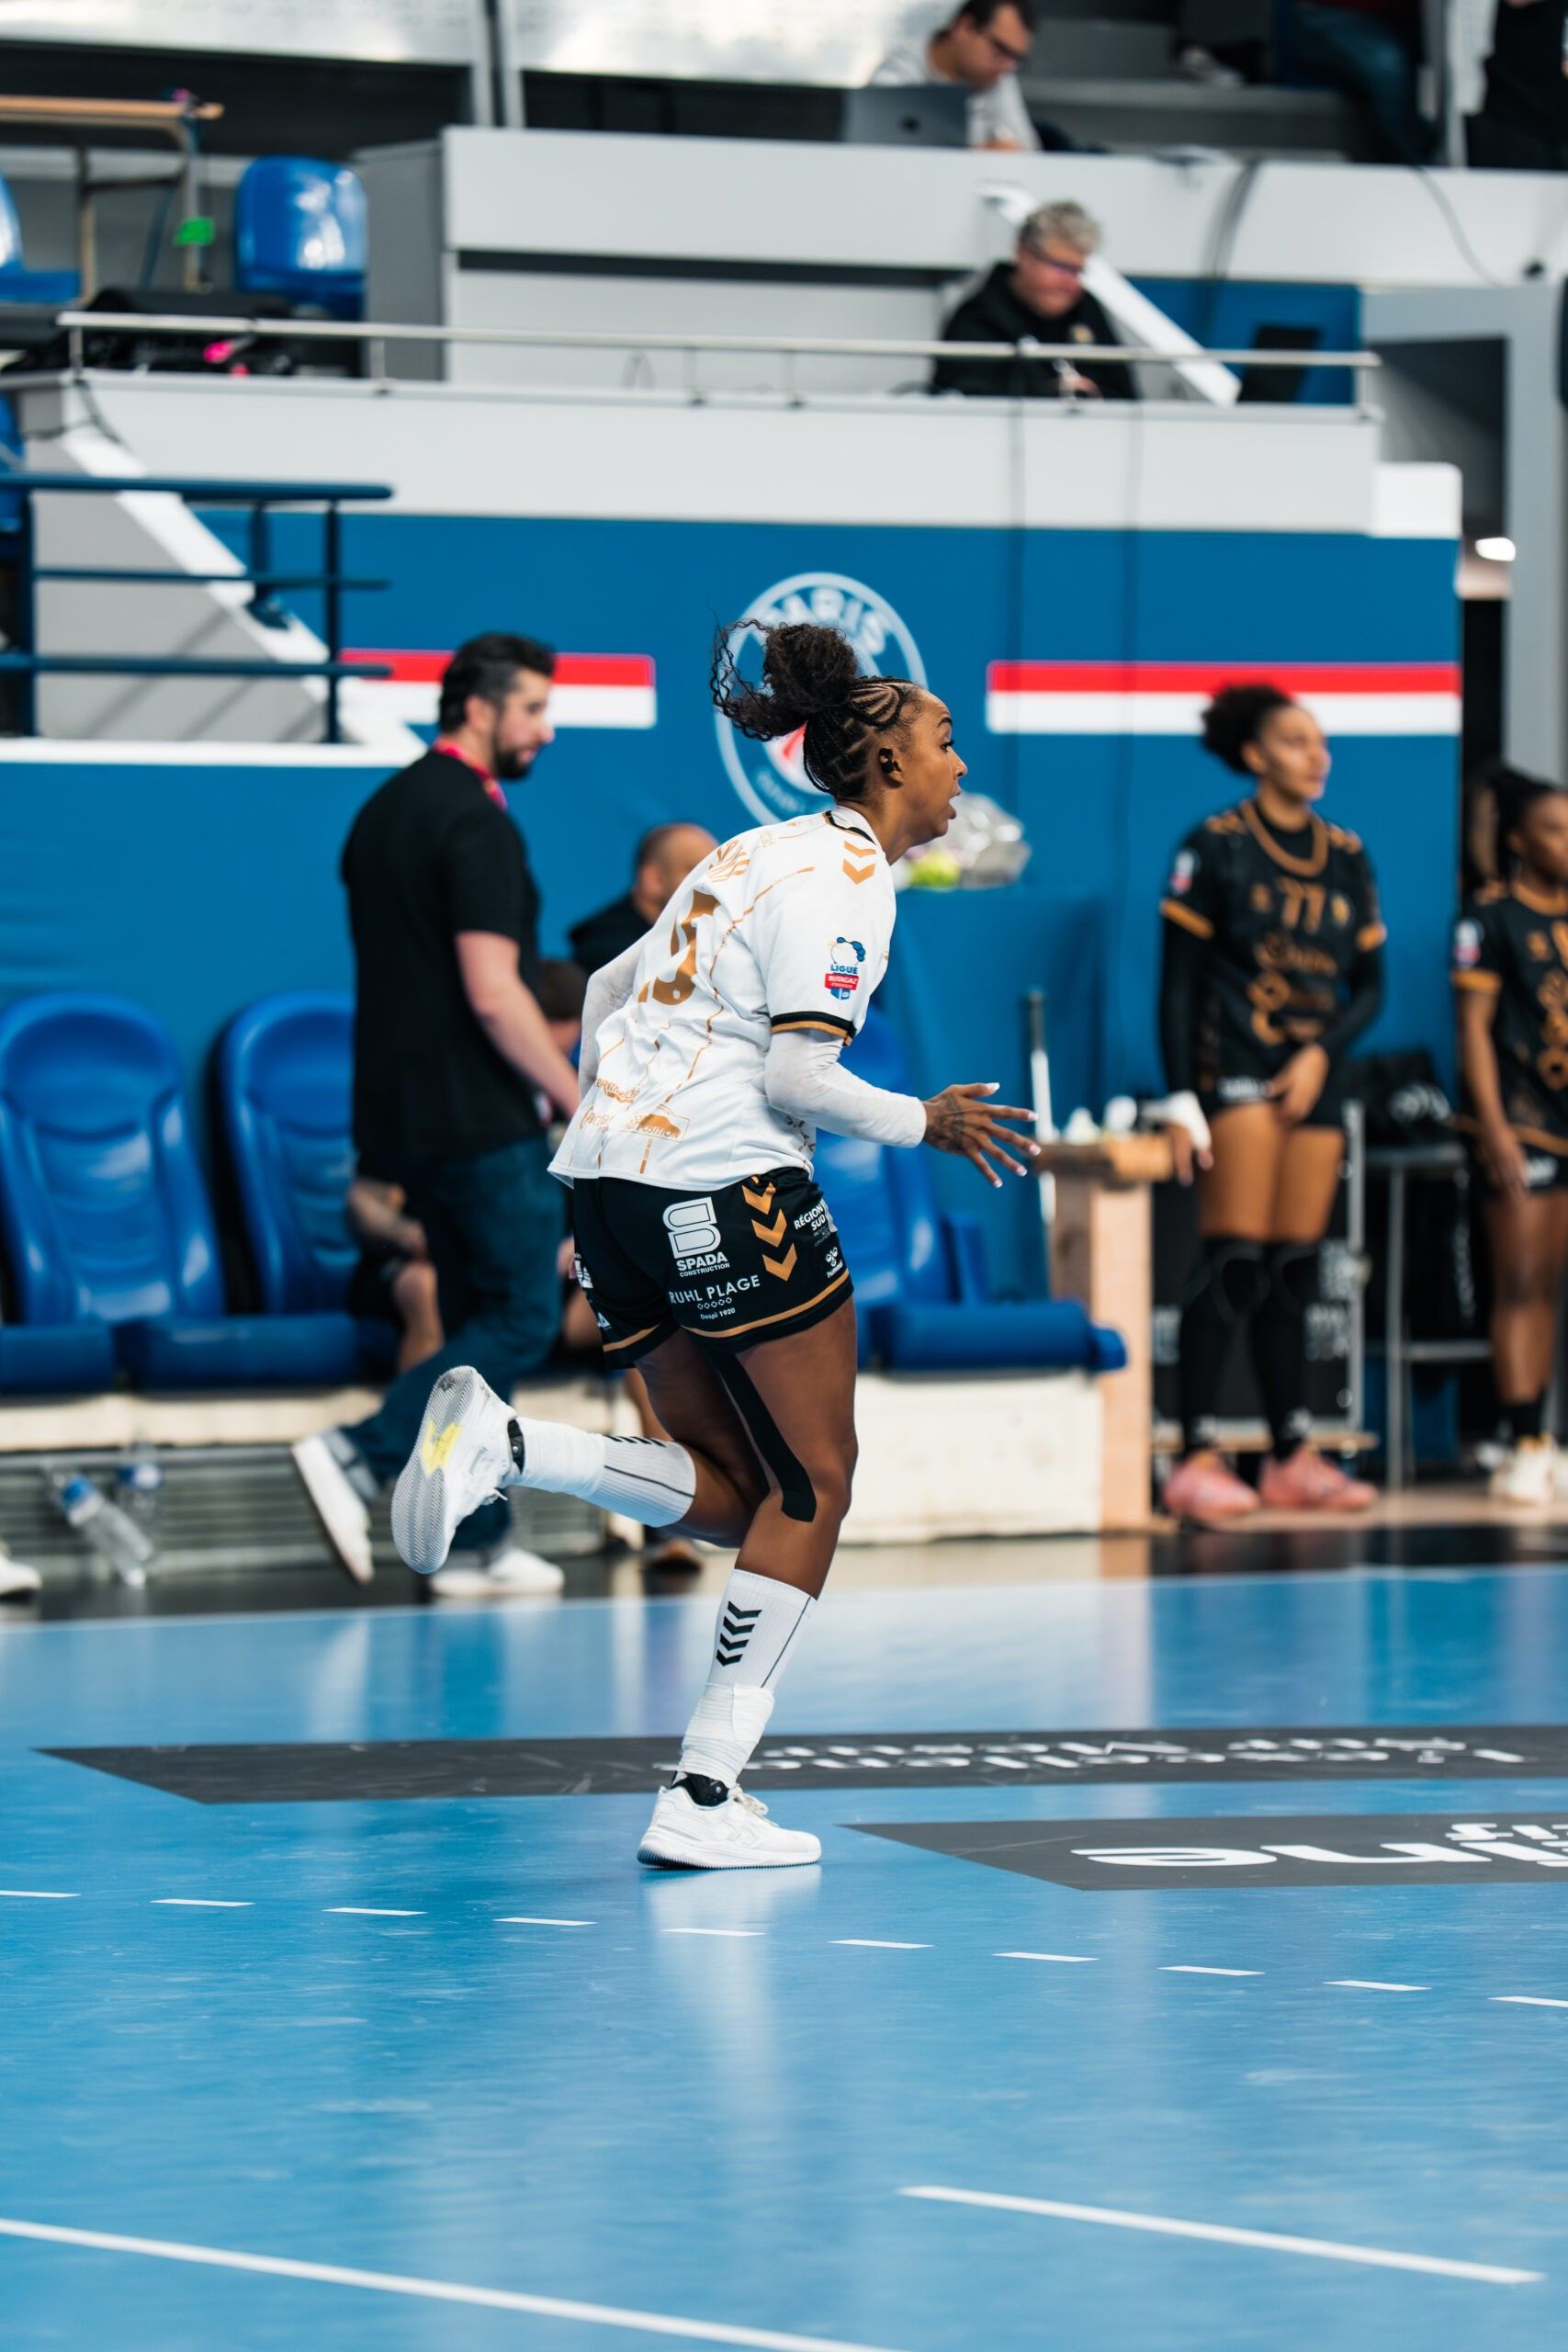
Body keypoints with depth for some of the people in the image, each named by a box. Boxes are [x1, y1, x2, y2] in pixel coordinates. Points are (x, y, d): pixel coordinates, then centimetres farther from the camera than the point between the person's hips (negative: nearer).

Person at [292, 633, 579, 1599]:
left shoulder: (385, 811, 15)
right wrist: (577, 1095, -11)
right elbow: (493, 994, -21)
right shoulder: (475, 822, -15)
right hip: (482, 1120, -9)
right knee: (524, 1319, -4)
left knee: (480, 1322, 13)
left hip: (406, 1114, 9)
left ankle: (477, 1543, 11)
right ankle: (362, 1455, -14)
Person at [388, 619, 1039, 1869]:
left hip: (608, 1170, 9)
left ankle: (496, 1442, -11)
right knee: (812, 1480, 1)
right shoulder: (843, 878, -8)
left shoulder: (773, 852, 20)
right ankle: (704, 1800, -4)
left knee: (733, 1493, 10)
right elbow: (796, 1075, -16)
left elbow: (613, 986, 26)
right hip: (725, 1179, -9)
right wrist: (925, 1123, -2)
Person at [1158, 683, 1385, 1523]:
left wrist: (1322, 1053, -4)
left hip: (1316, 1078, 5)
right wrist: (1180, 1101, -11)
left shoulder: (1347, 858, 12)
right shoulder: (1216, 847, -2)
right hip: (1235, 1068, -5)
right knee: (1236, 1261, -14)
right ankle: (1198, 1459, -14)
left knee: (1294, 1272, 6)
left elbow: (1370, 985, 15)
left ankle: (1293, 1456, 11)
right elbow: (1178, 981, -4)